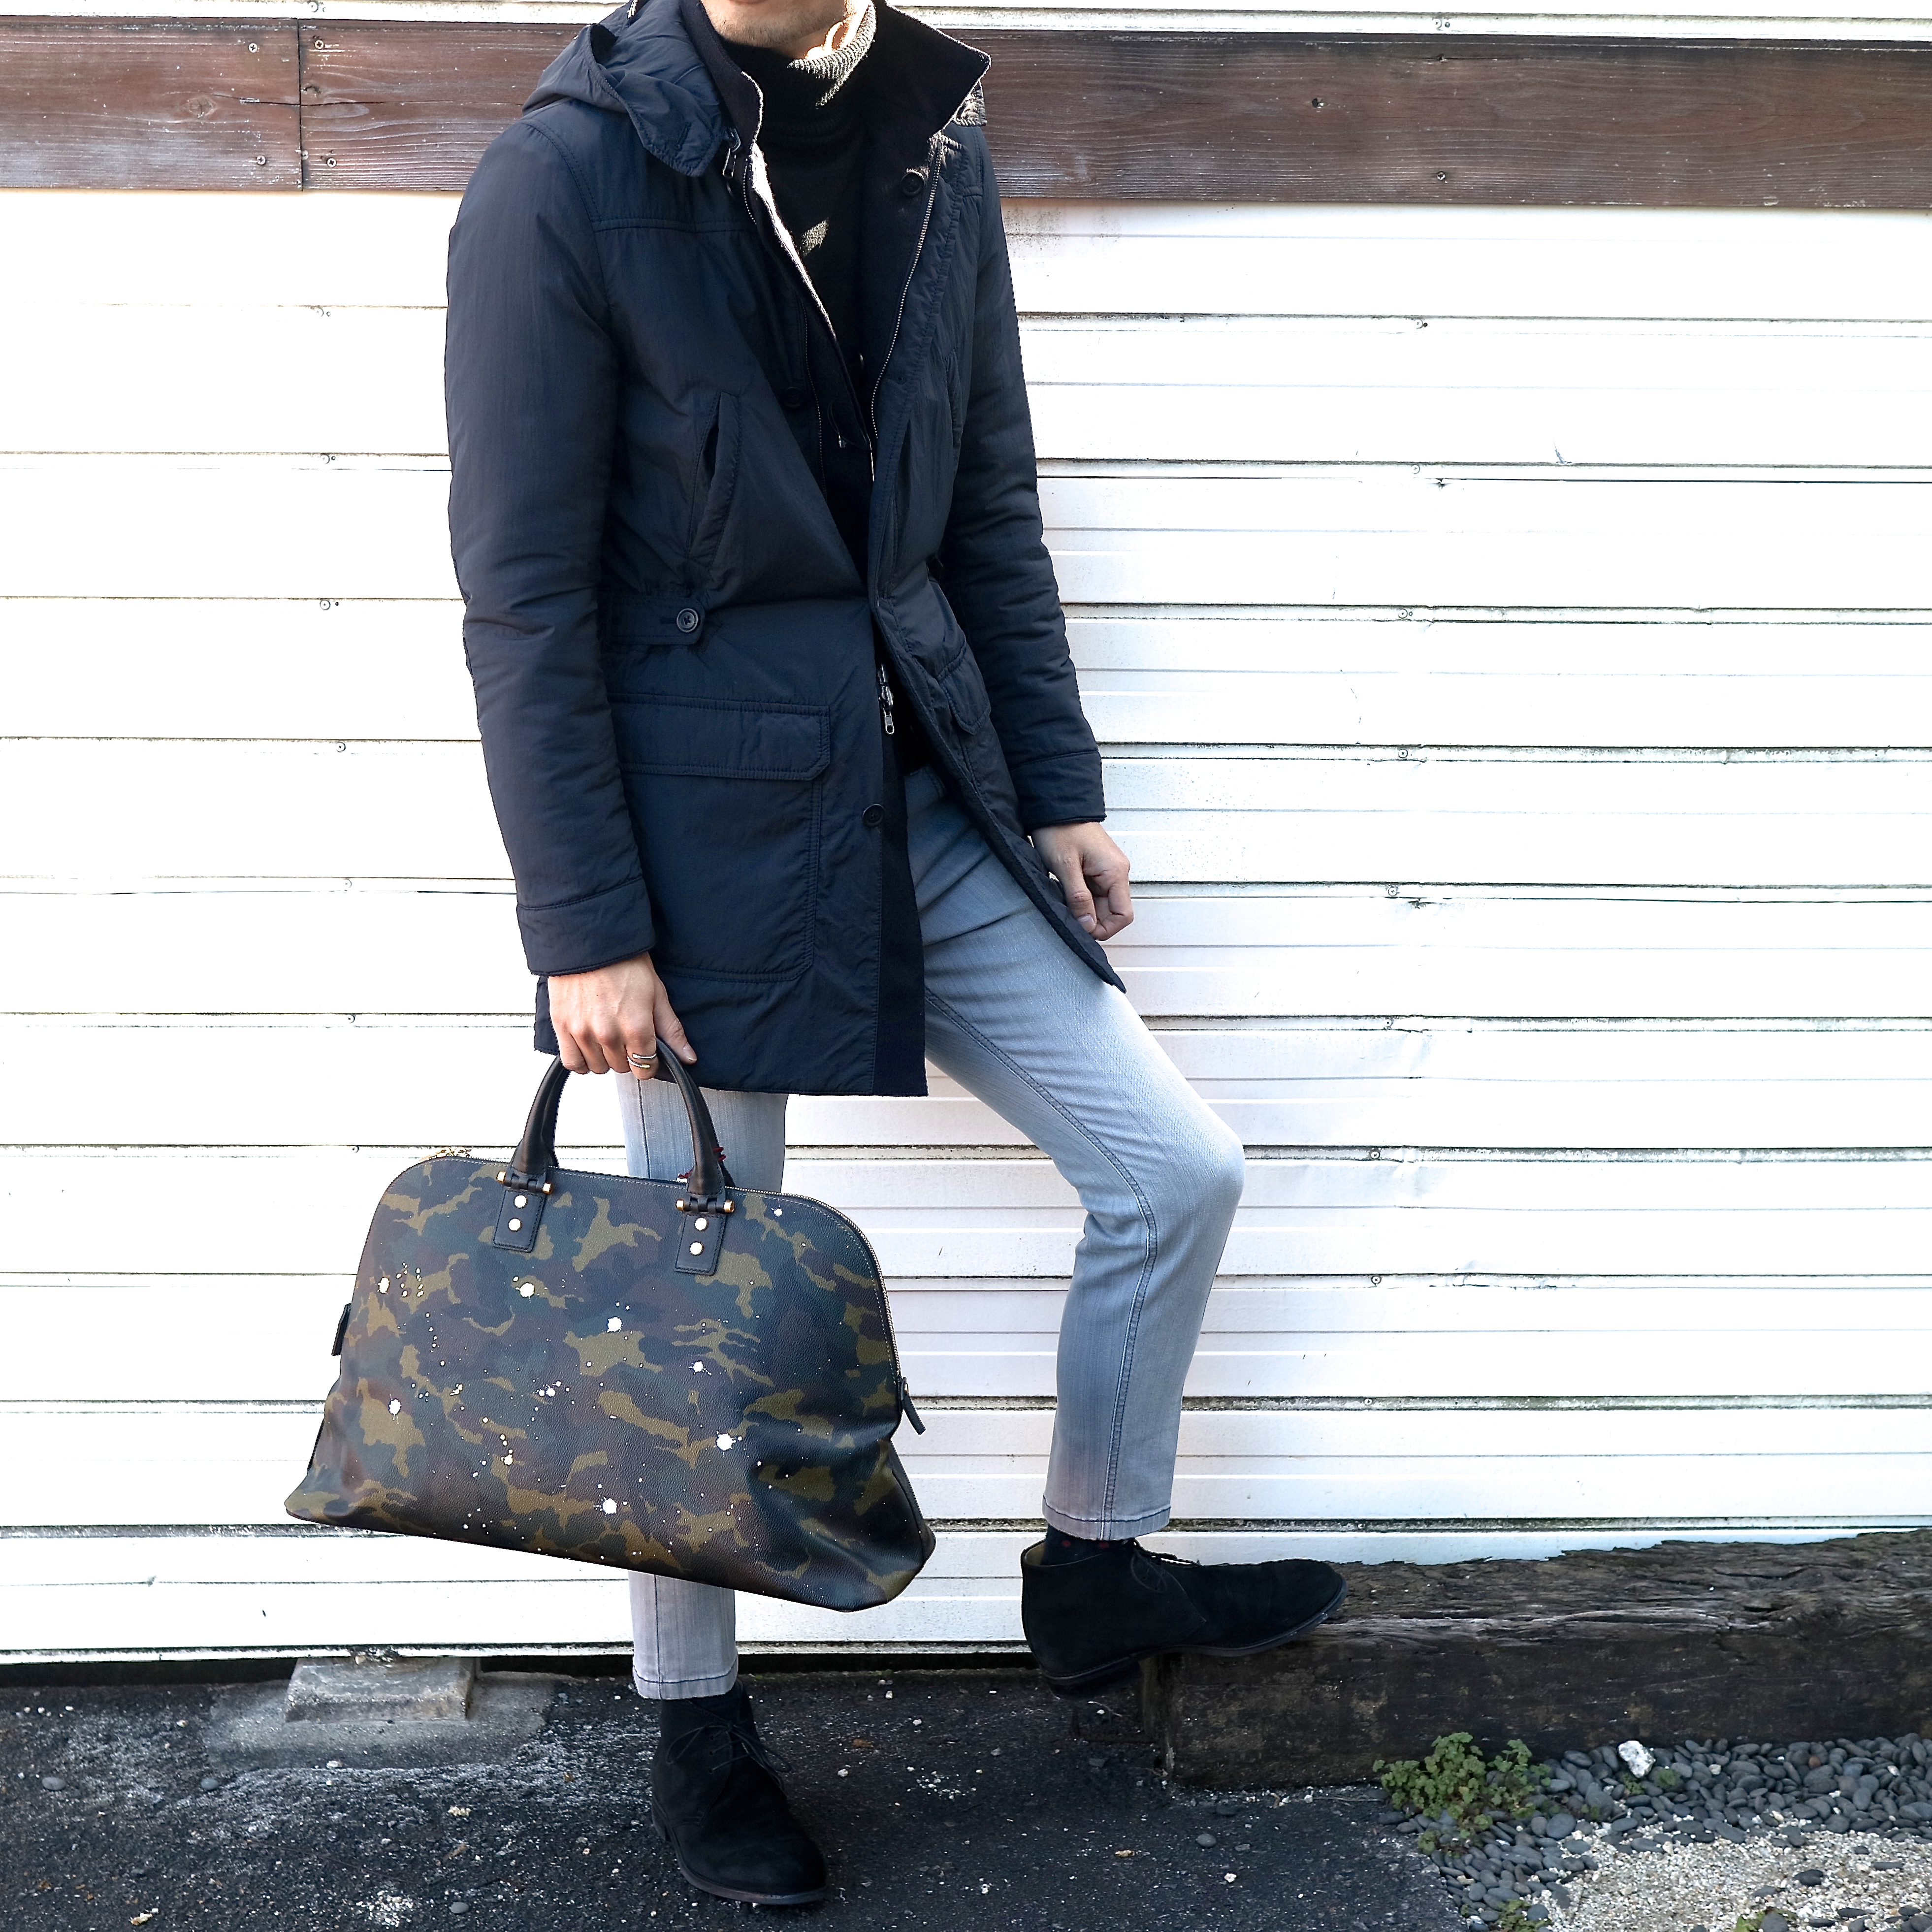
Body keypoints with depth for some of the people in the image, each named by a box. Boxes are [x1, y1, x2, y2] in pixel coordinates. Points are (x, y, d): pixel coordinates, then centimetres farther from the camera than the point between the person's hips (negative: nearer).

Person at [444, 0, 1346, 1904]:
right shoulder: (565, 178, -12)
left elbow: (990, 509, 11)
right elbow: (524, 595, -13)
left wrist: (1058, 791, 9)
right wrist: (584, 928, -15)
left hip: (923, 791, 6)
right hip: (704, 819, -5)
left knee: (1178, 1174, 6)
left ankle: (1093, 1566, 30)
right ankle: (694, 1733, 29)